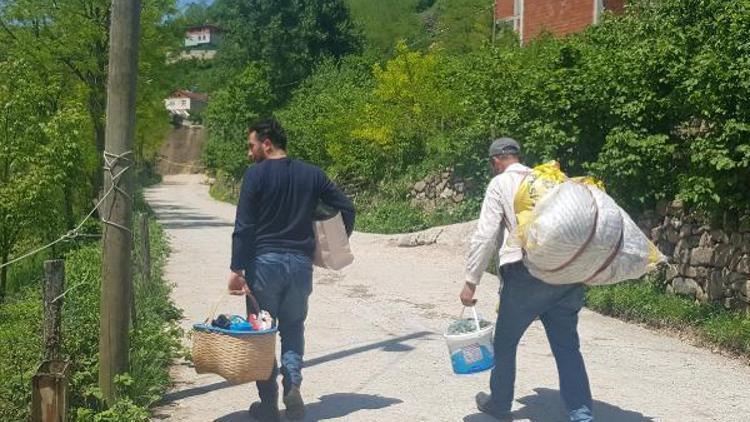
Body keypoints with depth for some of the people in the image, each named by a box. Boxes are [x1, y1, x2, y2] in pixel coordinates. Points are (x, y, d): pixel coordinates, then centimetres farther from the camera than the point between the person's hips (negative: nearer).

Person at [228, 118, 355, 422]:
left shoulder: (256, 174, -6)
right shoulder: (312, 174, 7)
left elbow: (243, 227, -10)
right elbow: (346, 208, 7)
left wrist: (237, 269, -8)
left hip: (264, 261, -3)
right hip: (301, 263, 4)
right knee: (293, 328, 17)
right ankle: (293, 384, -3)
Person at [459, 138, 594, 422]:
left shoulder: (500, 183, 3)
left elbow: (485, 235, -5)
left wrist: (471, 281, -1)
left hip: (526, 273, -5)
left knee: (505, 342, 15)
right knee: (567, 345, 9)